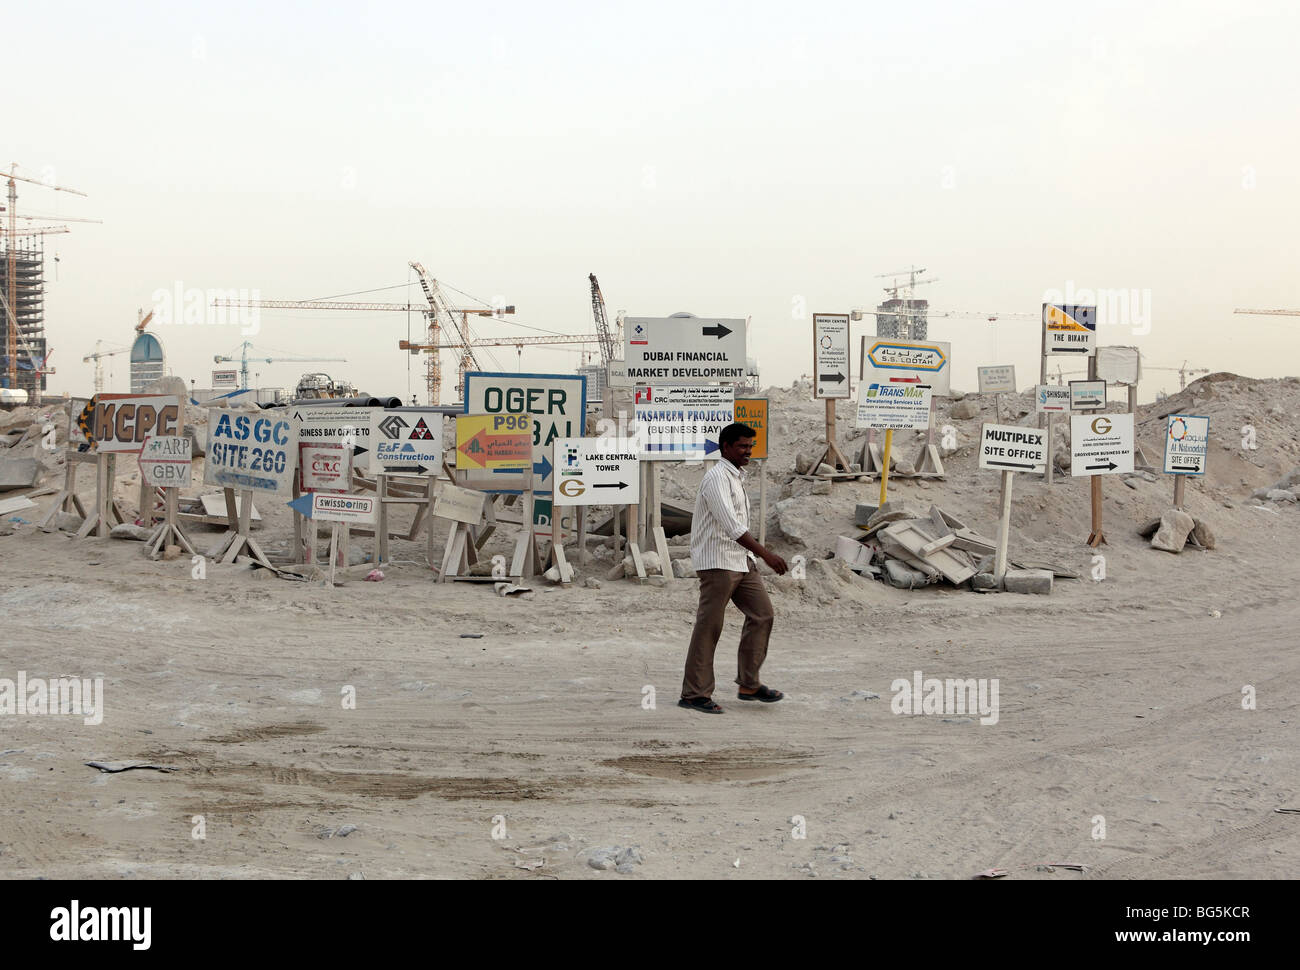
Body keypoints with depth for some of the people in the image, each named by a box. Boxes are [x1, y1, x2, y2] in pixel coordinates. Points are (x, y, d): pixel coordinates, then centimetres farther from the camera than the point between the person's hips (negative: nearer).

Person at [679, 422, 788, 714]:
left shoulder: (736, 477, 17)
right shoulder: (717, 477, -14)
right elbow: (731, 525, -24)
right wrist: (766, 554, -28)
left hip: (741, 561, 9)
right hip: (717, 562, -9)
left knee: (762, 614, 4)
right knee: (709, 627, -4)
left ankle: (749, 684, 11)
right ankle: (694, 694, 3)